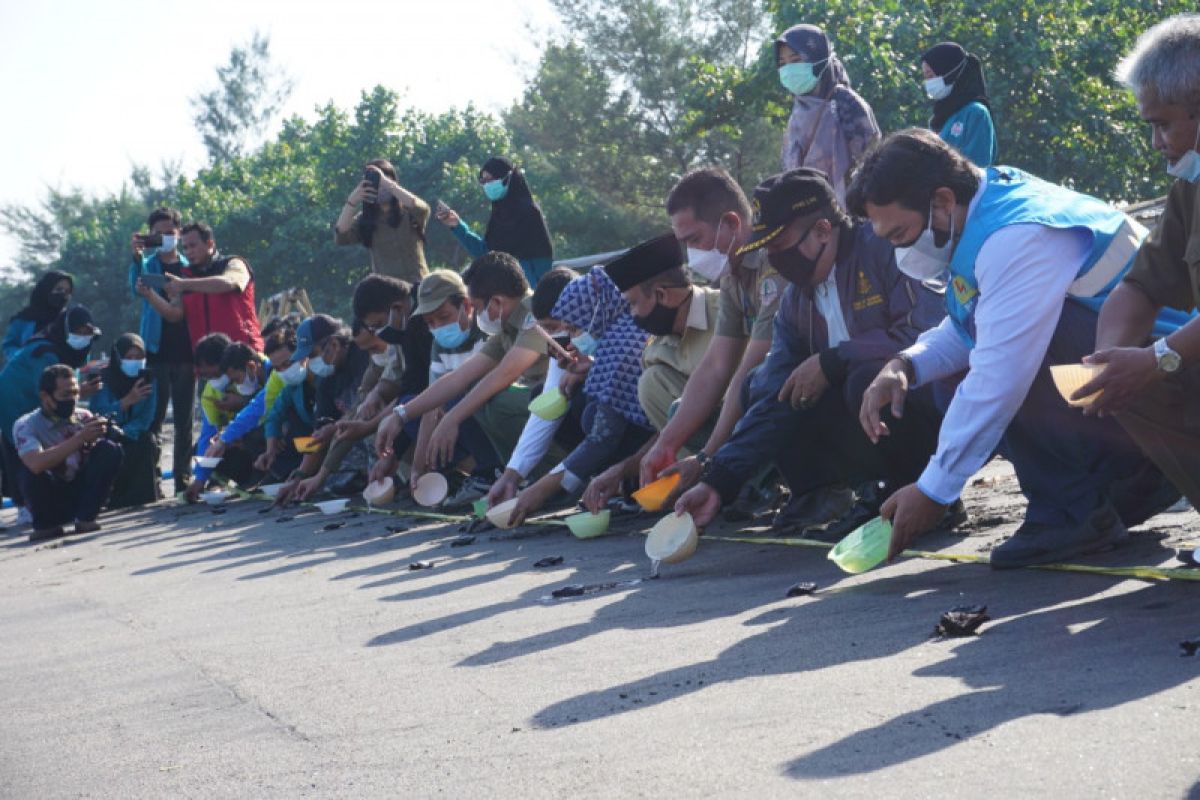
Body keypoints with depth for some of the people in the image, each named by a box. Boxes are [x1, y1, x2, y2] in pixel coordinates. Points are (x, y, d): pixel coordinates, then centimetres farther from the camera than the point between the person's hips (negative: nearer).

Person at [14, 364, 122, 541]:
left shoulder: (84, 417, -2)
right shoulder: (25, 425, -12)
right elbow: (36, 464, -32)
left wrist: (93, 438, -31)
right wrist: (80, 438, -36)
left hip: (84, 493, 3)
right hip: (52, 502, -3)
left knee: (110, 449, -18)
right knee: (30, 469, -32)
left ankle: (85, 518, -13)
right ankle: (46, 524, -7)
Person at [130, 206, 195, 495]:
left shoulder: (188, 267, 13)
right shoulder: (148, 264, 7)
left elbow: (181, 312, 15)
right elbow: (136, 289, -15)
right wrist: (137, 257, -28)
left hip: (184, 351, 2)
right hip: (156, 351, -2)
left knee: (184, 422, 4)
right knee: (153, 420, -5)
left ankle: (183, 479, 9)